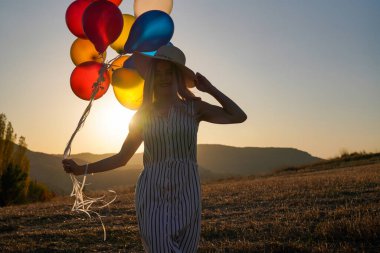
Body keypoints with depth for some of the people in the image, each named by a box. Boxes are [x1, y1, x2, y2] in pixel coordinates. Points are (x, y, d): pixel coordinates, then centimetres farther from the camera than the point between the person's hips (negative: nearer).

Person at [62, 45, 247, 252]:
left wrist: (209, 88, 4)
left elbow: (239, 116, 0)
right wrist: (81, 169, 6)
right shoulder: (143, 115, 8)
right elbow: (121, 158, 12)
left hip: (185, 195, 0)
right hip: (151, 196, 0)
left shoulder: (194, 107, 5)